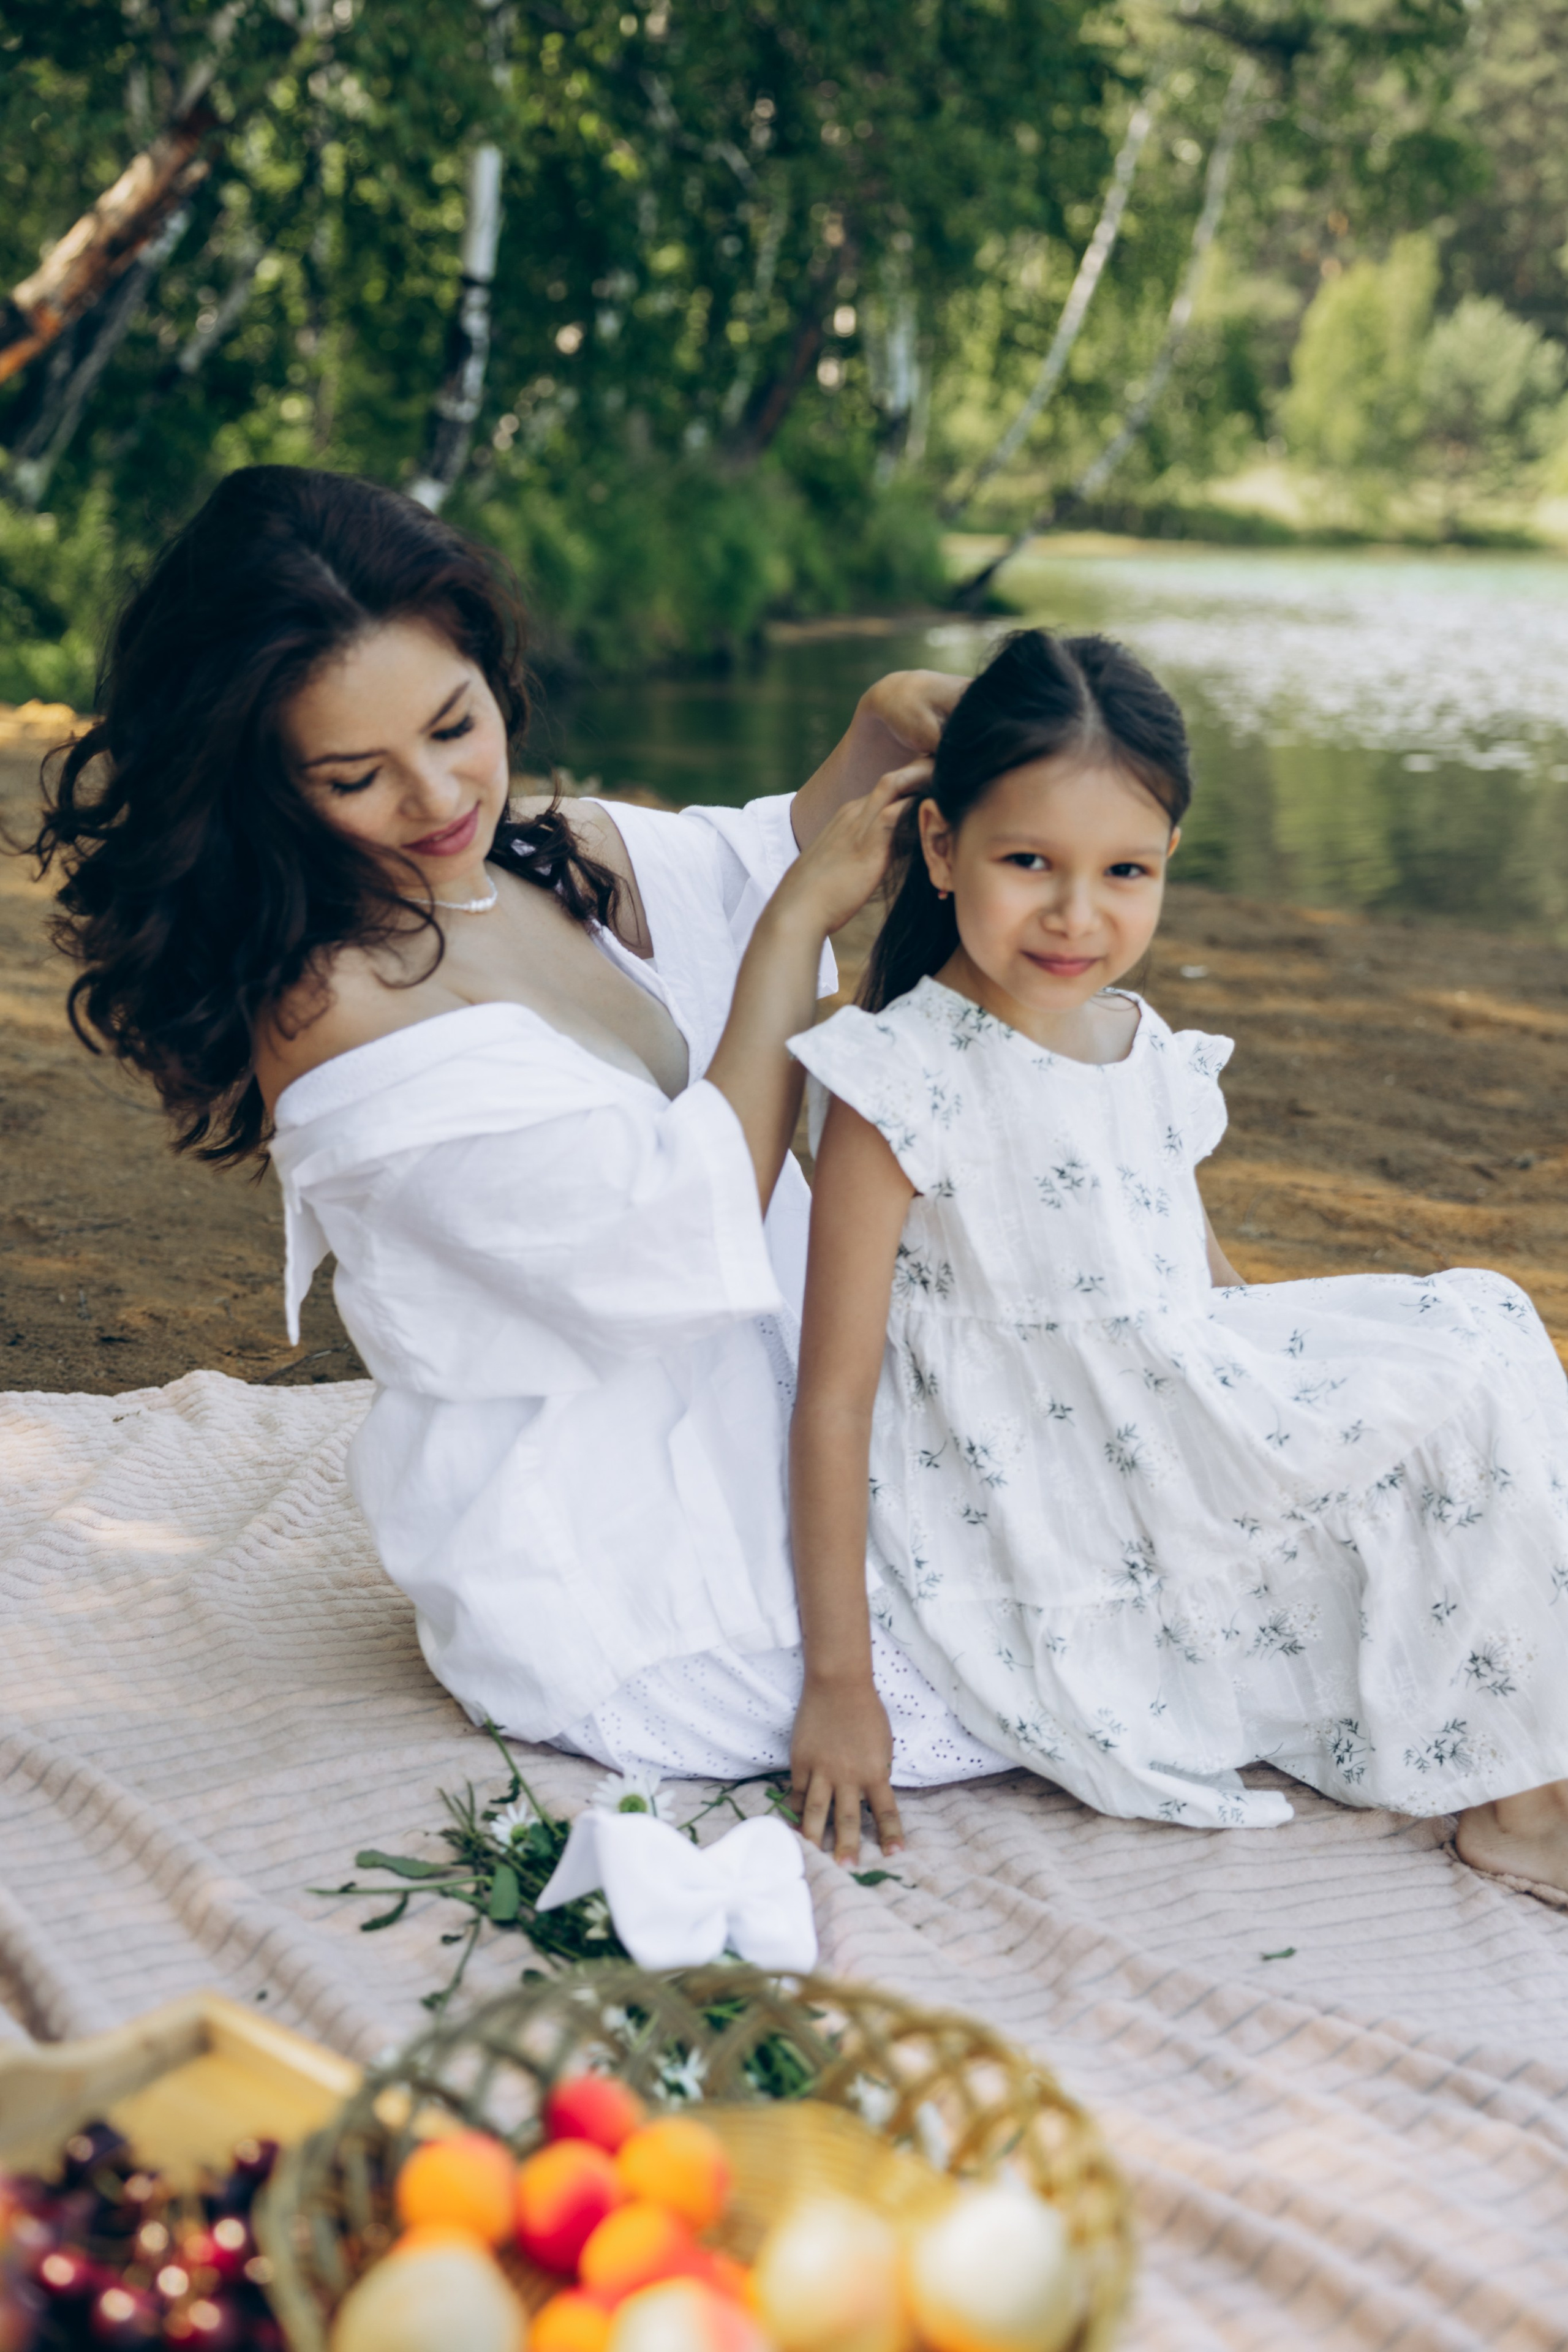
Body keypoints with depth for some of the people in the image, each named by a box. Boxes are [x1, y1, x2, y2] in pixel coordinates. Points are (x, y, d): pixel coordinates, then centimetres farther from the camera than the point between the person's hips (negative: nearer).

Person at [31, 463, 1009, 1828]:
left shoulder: (565, 865, -1)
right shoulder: (336, 1009, -25)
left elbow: (792, 852, 17)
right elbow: (685, 1242, -23)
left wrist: (891, 724, -5)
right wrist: (800, 917, -16)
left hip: (748, 1447, 8)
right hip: (623, 1593, -8)